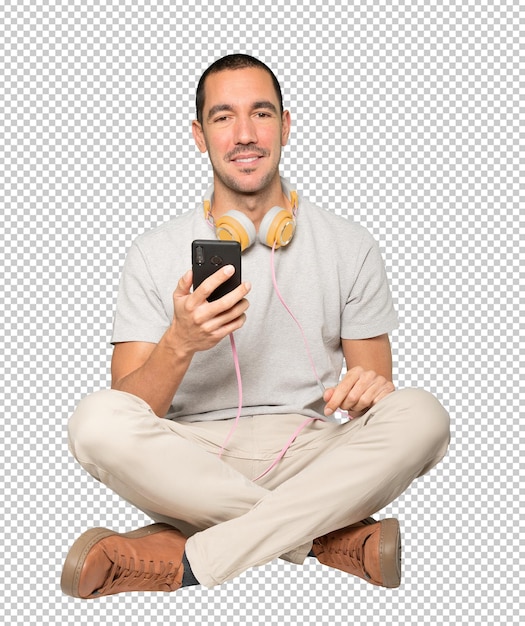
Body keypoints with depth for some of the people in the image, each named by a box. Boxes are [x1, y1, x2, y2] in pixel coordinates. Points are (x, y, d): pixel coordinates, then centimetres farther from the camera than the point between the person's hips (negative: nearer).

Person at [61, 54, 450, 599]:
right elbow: (130, 414, -2)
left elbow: (374, 384, 10)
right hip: (191, 464, -1)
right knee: (97, 421, -30)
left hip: (310, 458, 1)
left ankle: (184, 561, -29)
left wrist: (370, 387, -15)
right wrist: (178, 344, -23)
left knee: (421, 416, -27)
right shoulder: (154, 254, 6)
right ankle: (331, 538, -23)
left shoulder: (349, 246, 9)